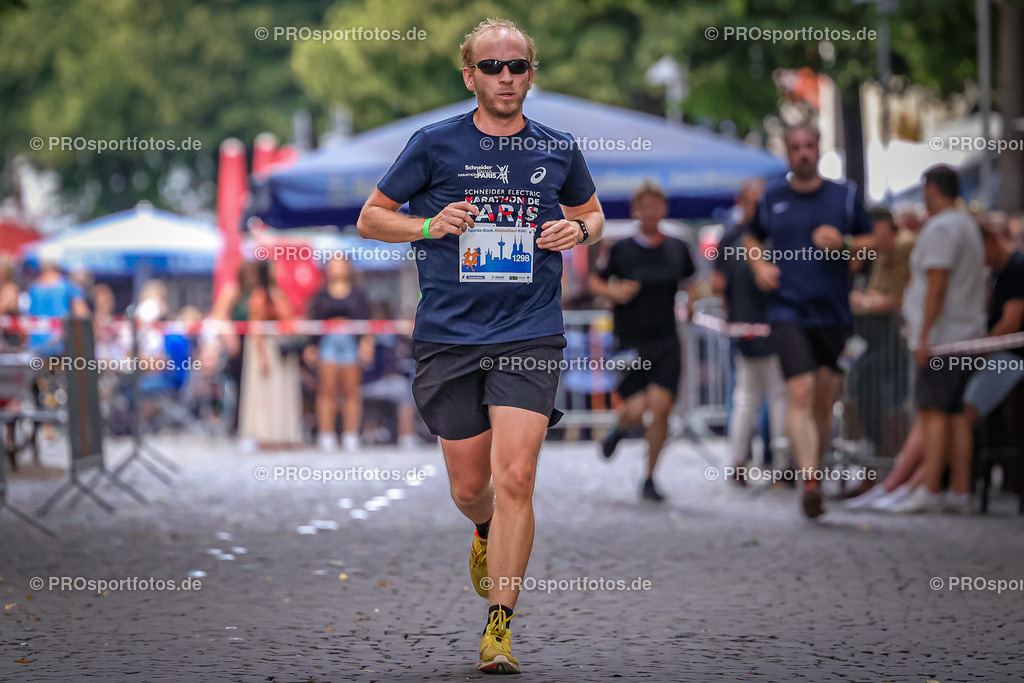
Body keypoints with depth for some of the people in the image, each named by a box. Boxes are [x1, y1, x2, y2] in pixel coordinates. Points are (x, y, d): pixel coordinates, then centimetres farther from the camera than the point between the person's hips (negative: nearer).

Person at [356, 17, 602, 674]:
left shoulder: (559, 150, 6)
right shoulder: (434, 144, 1)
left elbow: (593, 212, 23)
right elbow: (371, 217, 8)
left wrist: (580, 228, 0)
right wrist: (428, 225, -11)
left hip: (531, 337, 0)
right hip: (449, 336, 1)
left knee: (515, 478, -14)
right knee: (470, 486, 8)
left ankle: (500, 626, -6)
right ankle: (488, 532, 46)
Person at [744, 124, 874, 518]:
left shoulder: (844, 196, 7)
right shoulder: (772, 199, 8)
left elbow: (872, 242, 11)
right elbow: (751, 236, 24)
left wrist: (844, 243, -9)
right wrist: (759, 264, 4)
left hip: (834, 313, 2)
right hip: (788, 312, -2)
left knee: (825, 400, 7)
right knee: (800, 394, -16)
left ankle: (817, 469, 25)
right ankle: (809, 484, -23)